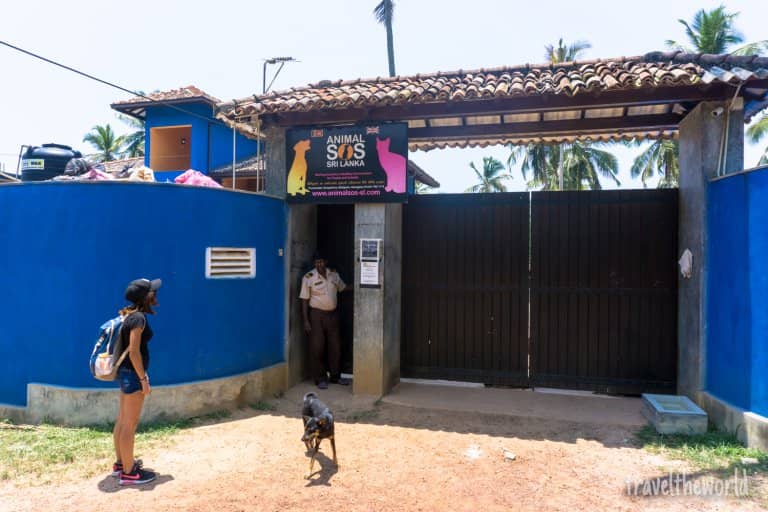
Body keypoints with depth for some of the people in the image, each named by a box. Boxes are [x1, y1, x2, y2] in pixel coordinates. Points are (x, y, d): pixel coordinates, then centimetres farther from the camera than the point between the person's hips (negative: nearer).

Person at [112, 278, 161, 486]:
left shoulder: (129, 315, 10)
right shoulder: (139, 318, -19)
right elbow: (134, 352, -22)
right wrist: (143, 379, -17)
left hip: (125, 372, 10)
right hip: (132, 373, -10)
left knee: (122, 421, 19)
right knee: (130, 424, -1)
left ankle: (120, 462, 32)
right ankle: (129, 472, 9)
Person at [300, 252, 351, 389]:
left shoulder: (334, 274, 4)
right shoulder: (308, 278, -9)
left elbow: (343, 287, 22)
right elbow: (304, 300, -8)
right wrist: (306, 321, -11)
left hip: (332, 314, 5)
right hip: (317, 315, -4)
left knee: (335, 346, 9)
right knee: (317, 347, 0)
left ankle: (335, 376, 23)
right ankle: (320, 379, 11)